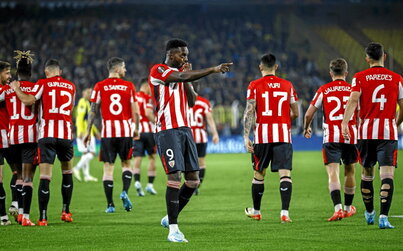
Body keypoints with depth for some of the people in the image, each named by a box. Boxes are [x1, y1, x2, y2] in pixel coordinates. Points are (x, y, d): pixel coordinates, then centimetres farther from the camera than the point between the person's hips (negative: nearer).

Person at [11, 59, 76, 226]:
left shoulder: (43, 84, 1)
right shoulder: (71, 86, 13)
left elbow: (28, 100, -11)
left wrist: (16, 89, 4)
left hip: (46, 134, -3)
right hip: (66, 133, 3)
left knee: (45, 176, -5)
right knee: (67, 171, 22)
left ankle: (43, 217, -9)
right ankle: (66, 211, 23)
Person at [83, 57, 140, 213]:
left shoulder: (99, 87, 1)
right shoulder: (129, 86, 1)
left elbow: (93, 110, -1)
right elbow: (135, 111, -1)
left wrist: (88, 131, 4)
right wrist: (136, 129, 13)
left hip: (107, 131, 0)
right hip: (125, 130, 0)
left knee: (108, 167, 3)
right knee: (126, 163, 16)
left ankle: (110, 204, 0)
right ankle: (125, 192, -8)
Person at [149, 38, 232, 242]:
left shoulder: (180, 72, 17)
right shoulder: (158, 71, -9)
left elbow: (191, 102, 11)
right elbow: (183, 77, -25)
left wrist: (187, 78, -1)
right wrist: (213, 70, -29)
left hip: (184, 129, 8)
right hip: (167, 131, -8)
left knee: (193, 180, 6)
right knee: (175, 177, -14)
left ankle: (170, 218, 23)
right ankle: (173, 230, -10)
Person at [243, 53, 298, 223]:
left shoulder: (254, 86, 0)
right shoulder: (287, 85, 7)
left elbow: (249, 112, -7)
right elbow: (296, 113, 11)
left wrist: (246, 136, -9)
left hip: (262, 136, 0)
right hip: (283, 135, 0)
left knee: (259, 174, 14)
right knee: (285, 174, -4)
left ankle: (256, 211, 27)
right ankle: (284, 212, -17)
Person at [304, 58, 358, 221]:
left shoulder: (324, 90, 2)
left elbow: (309, 114, 4)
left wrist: (306, 128, 24)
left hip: (331, 137, -2)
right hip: (351, 136, 2)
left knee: (333, 174, -8)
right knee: (349, 172, 19)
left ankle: (338, 208, -26)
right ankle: (348, 208, 33)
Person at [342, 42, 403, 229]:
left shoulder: (360, 78, 2)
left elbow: (353, 100, -12)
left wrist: (345, 123, -19)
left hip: (366, 131, 1)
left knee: (367, 173, 16)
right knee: (387, 174, -6)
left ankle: (369, 213, 30)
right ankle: (384, 217, -18)